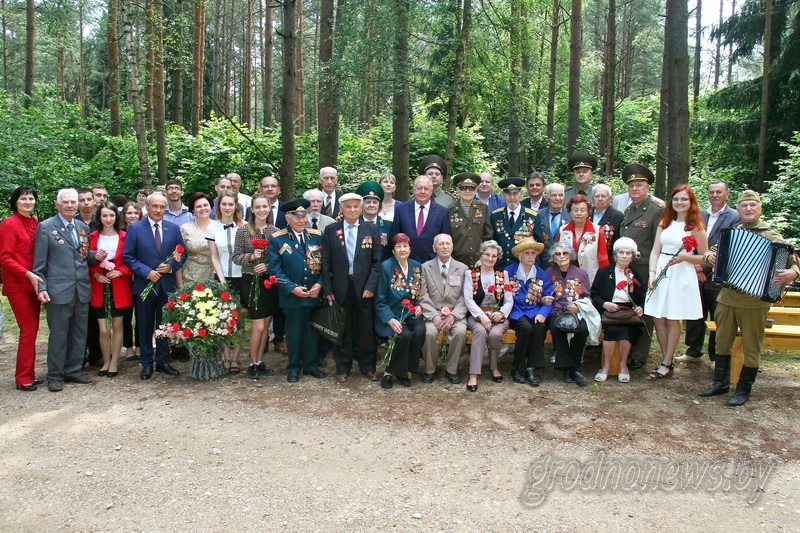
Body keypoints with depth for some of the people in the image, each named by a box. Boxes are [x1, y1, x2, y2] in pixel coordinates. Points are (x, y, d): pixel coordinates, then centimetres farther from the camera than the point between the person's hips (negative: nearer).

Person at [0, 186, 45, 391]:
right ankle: (23, 378, 5)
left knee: (32, 328, 9)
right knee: (29, 328, -5)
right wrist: (28, 274, -20)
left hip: (33, 283, 6)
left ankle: (29, 374, 19)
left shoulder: (35, 223, 8)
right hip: (17, 284, -6)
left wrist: (36, 276, 2)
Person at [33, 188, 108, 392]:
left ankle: (74, 371, 25)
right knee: (58, 335, 3)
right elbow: (39, 262, -5)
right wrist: (41, 287, -12)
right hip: (58, 290, -5)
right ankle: (55, 376, 16)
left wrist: (96, 256, -2)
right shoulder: (45, 227, -3)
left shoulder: (83, 228, 13)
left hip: (82, 289, 5)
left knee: (79, 333, 12)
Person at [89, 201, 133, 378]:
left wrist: (120, 271, -13)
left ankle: (114, 363, 19)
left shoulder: (124, 237, 0)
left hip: (119, 287, -1)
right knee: (103, 329, 1)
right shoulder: (93, 237, 3)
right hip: (99, 287, 1)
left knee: (117, 326, 8)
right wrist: (95, 274, -9)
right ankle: (106, 362, 19)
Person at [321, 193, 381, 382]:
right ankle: (342, 368, 20)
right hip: (340, 287, 0)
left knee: (367, 328, 7)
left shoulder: (371, 229, 4)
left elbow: (376, 261, 0)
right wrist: (327, 289, -4)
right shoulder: (331, 230, 4)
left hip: (364, 286, 0)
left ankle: (368, 366, 21)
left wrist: (371, 286, -8)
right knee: (342, 328, 8)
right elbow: (326, 262, 2)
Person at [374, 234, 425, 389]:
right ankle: (390, 372, -9)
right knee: (404, 335, -30)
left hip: (411, 313, 4)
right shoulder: (386, 267, -8)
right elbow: (380, 300, -8)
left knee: (420, 331, -26)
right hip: (391, 314, -4)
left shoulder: (417, 267, 6)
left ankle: (404, 370, -8)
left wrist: (419, 306, -4)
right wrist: (390, 319, -20)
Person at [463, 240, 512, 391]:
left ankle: (494, 367, -2)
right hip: (476, 315, -1)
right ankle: (474, 374, -32)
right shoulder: (470, 274, 7)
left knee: (495, 334, -30)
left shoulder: (503, 275, 13)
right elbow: (468, 299, -5)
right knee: (480, 331, -34)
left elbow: (509, 301, 7)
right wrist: (482, 316, -18)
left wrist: (501, 313, -14)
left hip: (498, 317, 1)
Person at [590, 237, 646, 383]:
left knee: (626, 329, -31)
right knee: (612, 328, -32)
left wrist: (640, 309, -6)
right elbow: (594, 295, 6)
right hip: (608, 311, -1)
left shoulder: (636, 276, 16)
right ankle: (606, 365, -20)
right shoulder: (604, 272, 11)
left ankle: (623, 365, -13)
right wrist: (604, 304, -13)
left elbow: (643, 299, 16)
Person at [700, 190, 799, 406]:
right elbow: (714, 251, 20)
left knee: (752, 346, 5)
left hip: (754, 301, -5)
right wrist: (708, 256, -4)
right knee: (722, 341, 13)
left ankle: (744, 390, 17)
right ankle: (721, 383, 26)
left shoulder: (770, 235, -5)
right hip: (727, 297, 5)